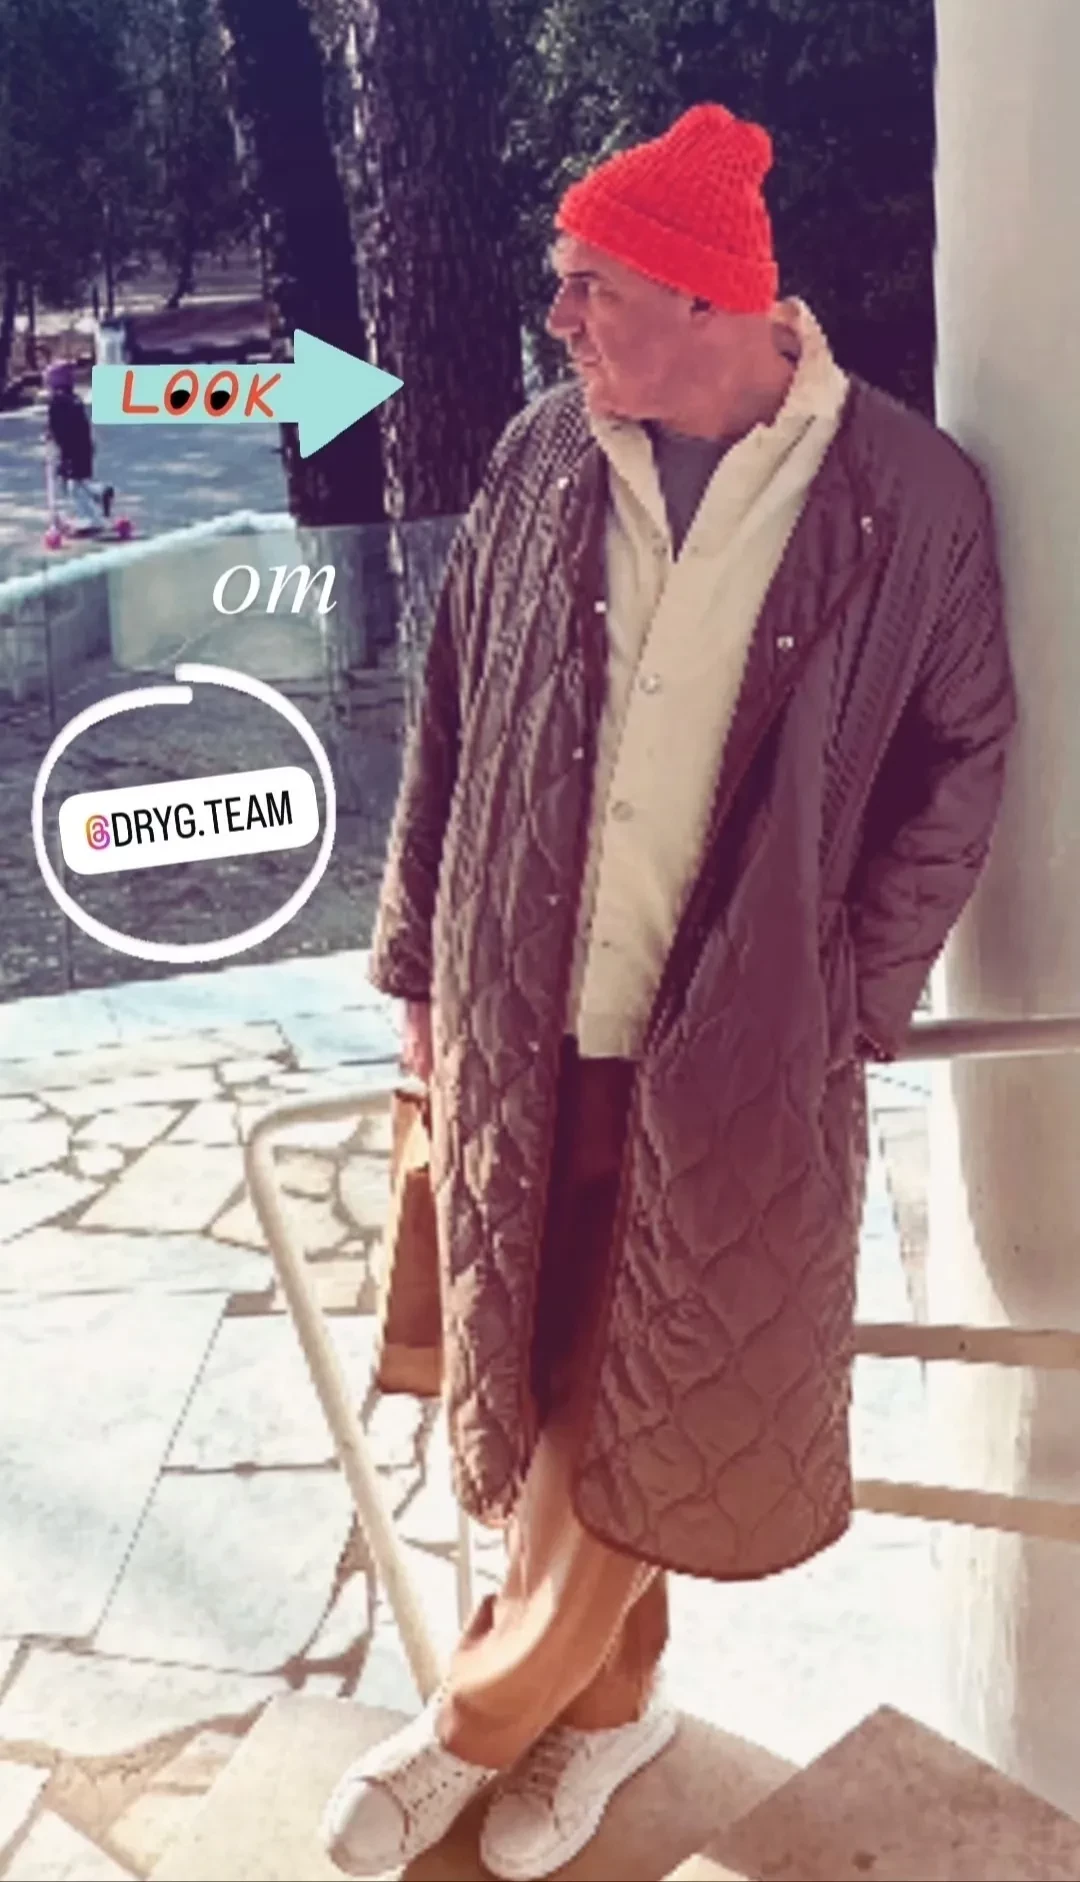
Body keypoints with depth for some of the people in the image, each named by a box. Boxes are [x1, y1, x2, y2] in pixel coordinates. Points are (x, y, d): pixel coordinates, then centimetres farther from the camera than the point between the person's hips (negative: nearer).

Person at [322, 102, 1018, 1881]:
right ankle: (607, 1695, 38)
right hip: (525, 1024, 3)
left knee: (655, 1409, 8)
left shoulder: (910, 496, -9)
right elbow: (449, 729, 7)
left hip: (740, 1051, -2)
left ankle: (485, 1713, 32)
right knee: (545, 1384, 14)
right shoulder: (543, 462, 0)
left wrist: (848, 1001, -4)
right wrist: (422, 968, 7)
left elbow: (958, 766, 0)